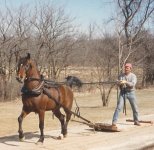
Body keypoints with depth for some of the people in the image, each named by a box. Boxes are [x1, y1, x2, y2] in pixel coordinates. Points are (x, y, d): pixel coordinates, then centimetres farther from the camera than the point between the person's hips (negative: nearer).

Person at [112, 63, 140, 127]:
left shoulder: (133, 76, -6)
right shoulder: (121, 75, 2)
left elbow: (132, 84, -23)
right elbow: (119, 84, -8)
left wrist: (125, 82, -37)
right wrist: (120, 83, -32)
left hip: (131, 93, 0)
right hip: (122, 93, 0)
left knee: (135, 108, 7)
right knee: (119, 107, -12)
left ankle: (136, 121, 27)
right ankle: (114, 122, -11)